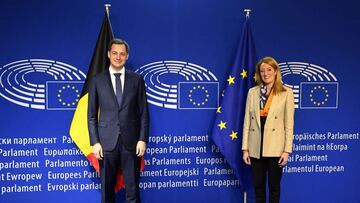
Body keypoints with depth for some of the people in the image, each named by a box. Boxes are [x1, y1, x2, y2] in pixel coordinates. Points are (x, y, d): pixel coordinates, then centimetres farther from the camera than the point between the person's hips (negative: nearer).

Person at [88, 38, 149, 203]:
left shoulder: (136, 80, 5)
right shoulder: (97, 80, 4)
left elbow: (143, 113, 4)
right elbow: (92, 115, 4)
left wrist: (143, 139, -4)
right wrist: (95, 142, -4)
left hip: (131, 141, 0)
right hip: (107, 142, 0)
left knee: (133, 189, 5)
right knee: (107, 188, 10)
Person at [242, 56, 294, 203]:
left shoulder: (286, 93, -1)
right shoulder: (252, 92, 6)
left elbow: (289, 123, -3)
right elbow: (247, 121, 5)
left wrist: (287, 150, -8)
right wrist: (245, 148, 1)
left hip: (275, 148, -2)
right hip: (256, 148, 3)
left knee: (274, 187, 9)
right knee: (258, 186, 12)